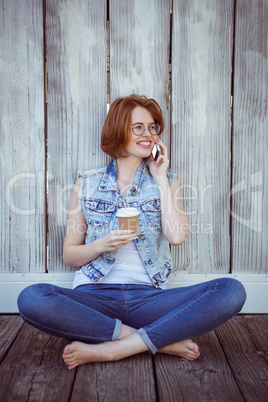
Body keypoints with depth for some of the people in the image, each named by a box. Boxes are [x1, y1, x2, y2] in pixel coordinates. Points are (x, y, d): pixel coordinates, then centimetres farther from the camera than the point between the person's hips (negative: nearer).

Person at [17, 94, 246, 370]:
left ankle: (109, 349, -21)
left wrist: (160, 177, -3)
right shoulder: (87, 183, 8)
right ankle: (163, 341, -18)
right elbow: (69, 255, 8)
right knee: (31, 298, -30)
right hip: (95, 296, 0)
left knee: (232, 291, -22)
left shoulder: (165, 181, 11)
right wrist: (102, 245, -12)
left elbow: (176, 236, -8)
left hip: (148, 296, 1)